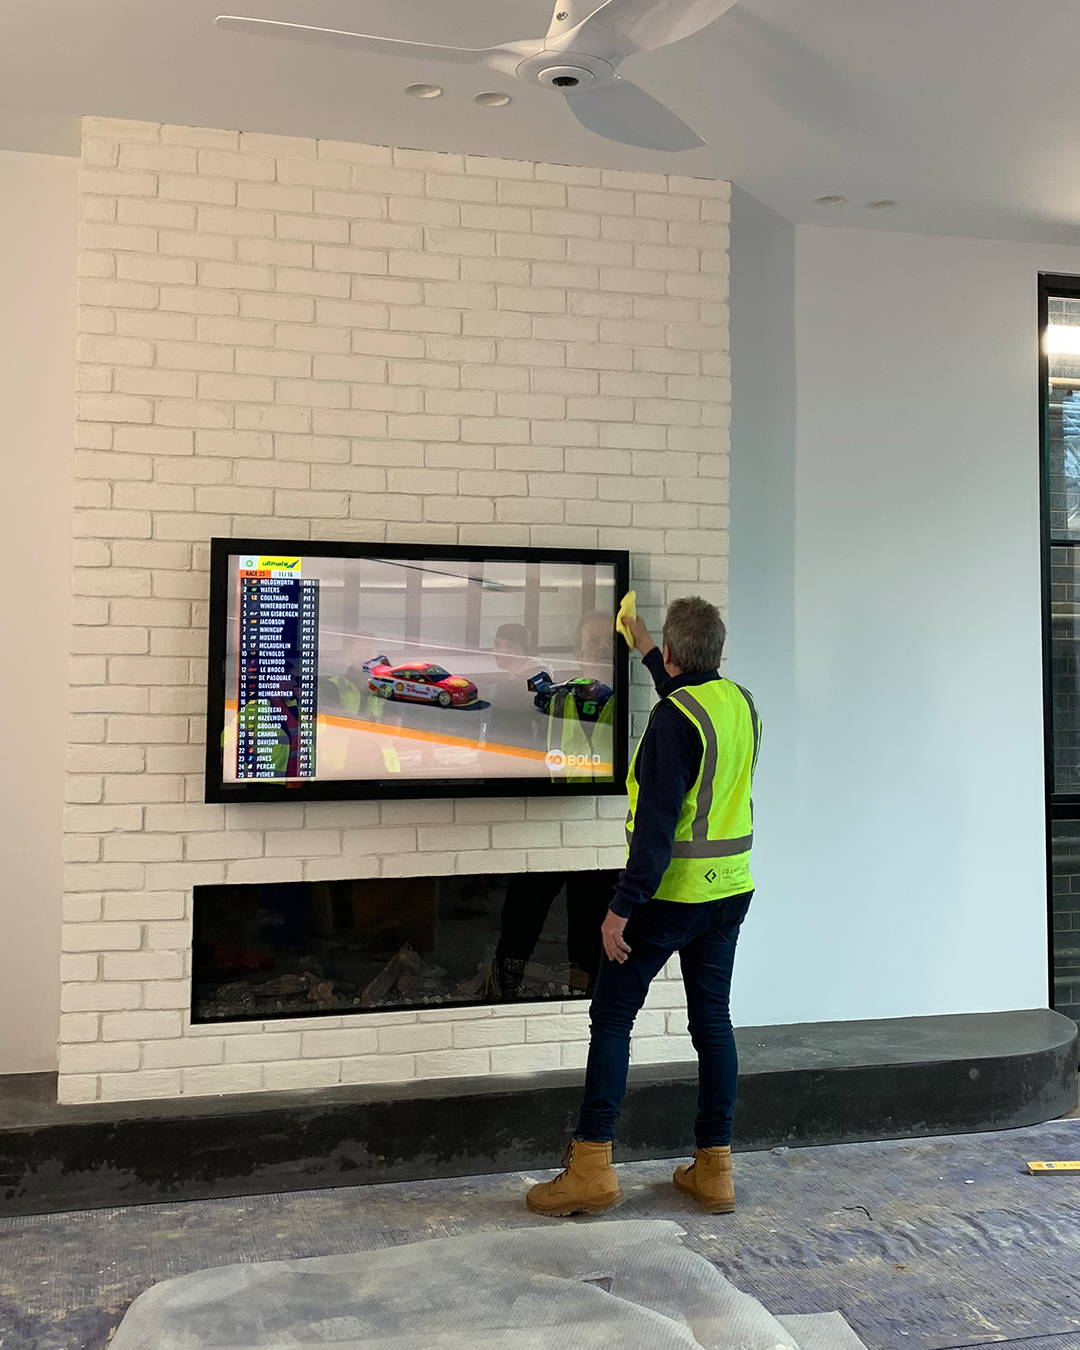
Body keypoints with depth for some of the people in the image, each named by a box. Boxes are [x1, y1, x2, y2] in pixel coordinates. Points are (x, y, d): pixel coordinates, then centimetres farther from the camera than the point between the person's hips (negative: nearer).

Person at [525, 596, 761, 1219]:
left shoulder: (674, 718, -19)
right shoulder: (741, 702, 5)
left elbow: (657, 824, -24)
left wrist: (622, 907, -19)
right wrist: (646, 650, 41)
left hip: (671, 894, -8)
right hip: (732, 889, 8)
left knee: (612, 1016, 3)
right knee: (713, 1020, 13)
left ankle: (593, 1167, 6)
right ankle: (715, 1168, 20)